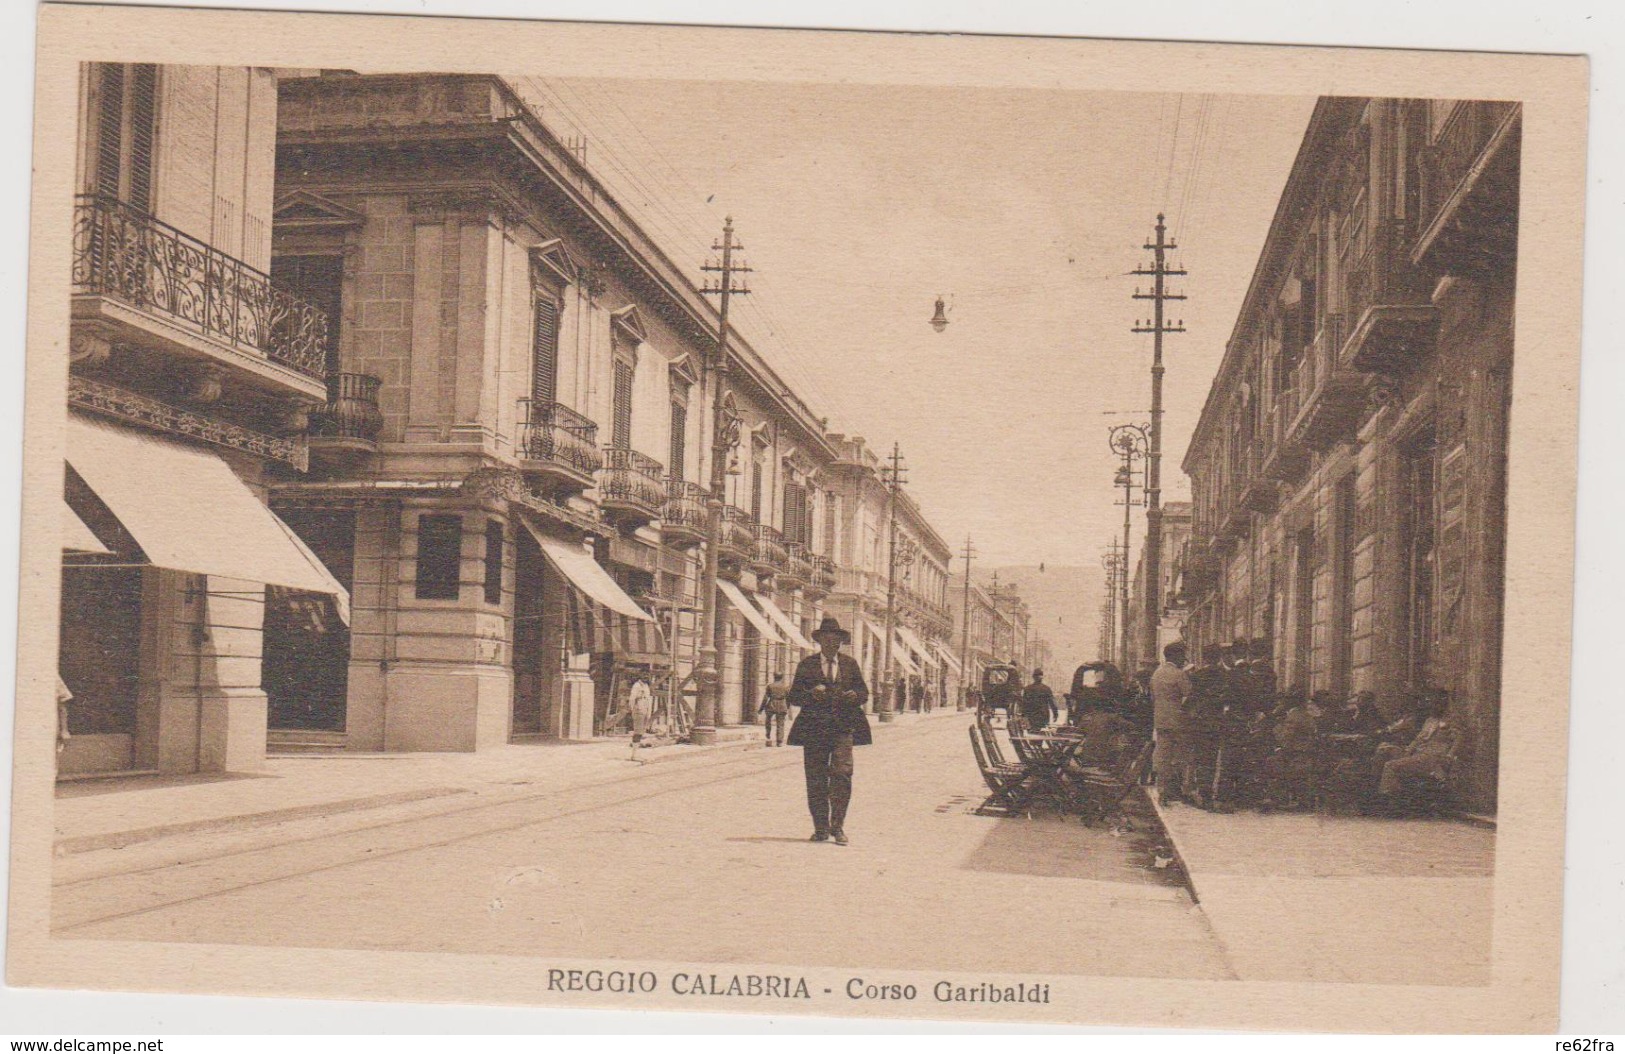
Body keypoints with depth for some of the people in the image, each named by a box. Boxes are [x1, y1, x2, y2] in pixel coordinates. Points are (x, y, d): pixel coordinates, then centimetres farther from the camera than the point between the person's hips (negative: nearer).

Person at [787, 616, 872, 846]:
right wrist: (812, 694, -14)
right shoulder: (806, 665, 9)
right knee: (816, 779, 1)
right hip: (814, 728, 0)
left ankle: (838, 826, -7)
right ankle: (821, 827, 11)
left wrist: (855, 696, -8)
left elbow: (864, 693, 16)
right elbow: (794, 697, 6)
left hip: (843, 726, 0)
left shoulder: (850, 664, 13)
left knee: (842, 772, -14)